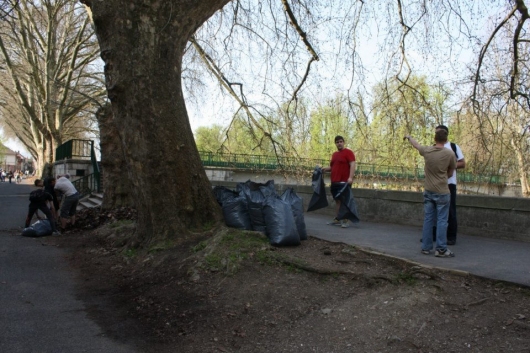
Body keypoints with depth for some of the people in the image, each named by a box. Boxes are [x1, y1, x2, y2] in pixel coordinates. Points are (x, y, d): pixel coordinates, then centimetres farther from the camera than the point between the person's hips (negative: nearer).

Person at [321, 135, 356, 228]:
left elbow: (352, 165, -14)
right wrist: (325, 169, 6)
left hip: (344, 182, -7)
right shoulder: (334, 154, 20)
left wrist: (350, 177, -25)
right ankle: (338, 219, 16)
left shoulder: (348, 152, -3)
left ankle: (346, 220, -6)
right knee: (337, 200, 10)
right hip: (335, 181, 7)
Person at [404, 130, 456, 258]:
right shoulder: (450, 154, -10)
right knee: (441, 221, 2)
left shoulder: (426, 150, -4)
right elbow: (450, 173, 4)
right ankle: (441, 249, 4)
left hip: (428, 191, 4)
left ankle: (426, 247, 16)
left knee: (428, 220, 11)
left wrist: (408, 137, 40)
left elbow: (416, 144, 19)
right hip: (442, 192, -4)